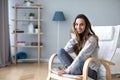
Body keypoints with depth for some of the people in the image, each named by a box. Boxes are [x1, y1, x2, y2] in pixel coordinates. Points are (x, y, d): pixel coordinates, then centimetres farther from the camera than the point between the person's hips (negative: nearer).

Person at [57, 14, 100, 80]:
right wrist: (74, 38, -13)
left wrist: (67, 70, -28)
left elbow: (81, 57, -25)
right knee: (61, 51, -11)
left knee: (80, 61, -41)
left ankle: (67, 68, -17)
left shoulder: (91, 39, -15)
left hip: (90, 70, -6)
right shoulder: (76, 37, 6)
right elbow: (66, 50, -6)